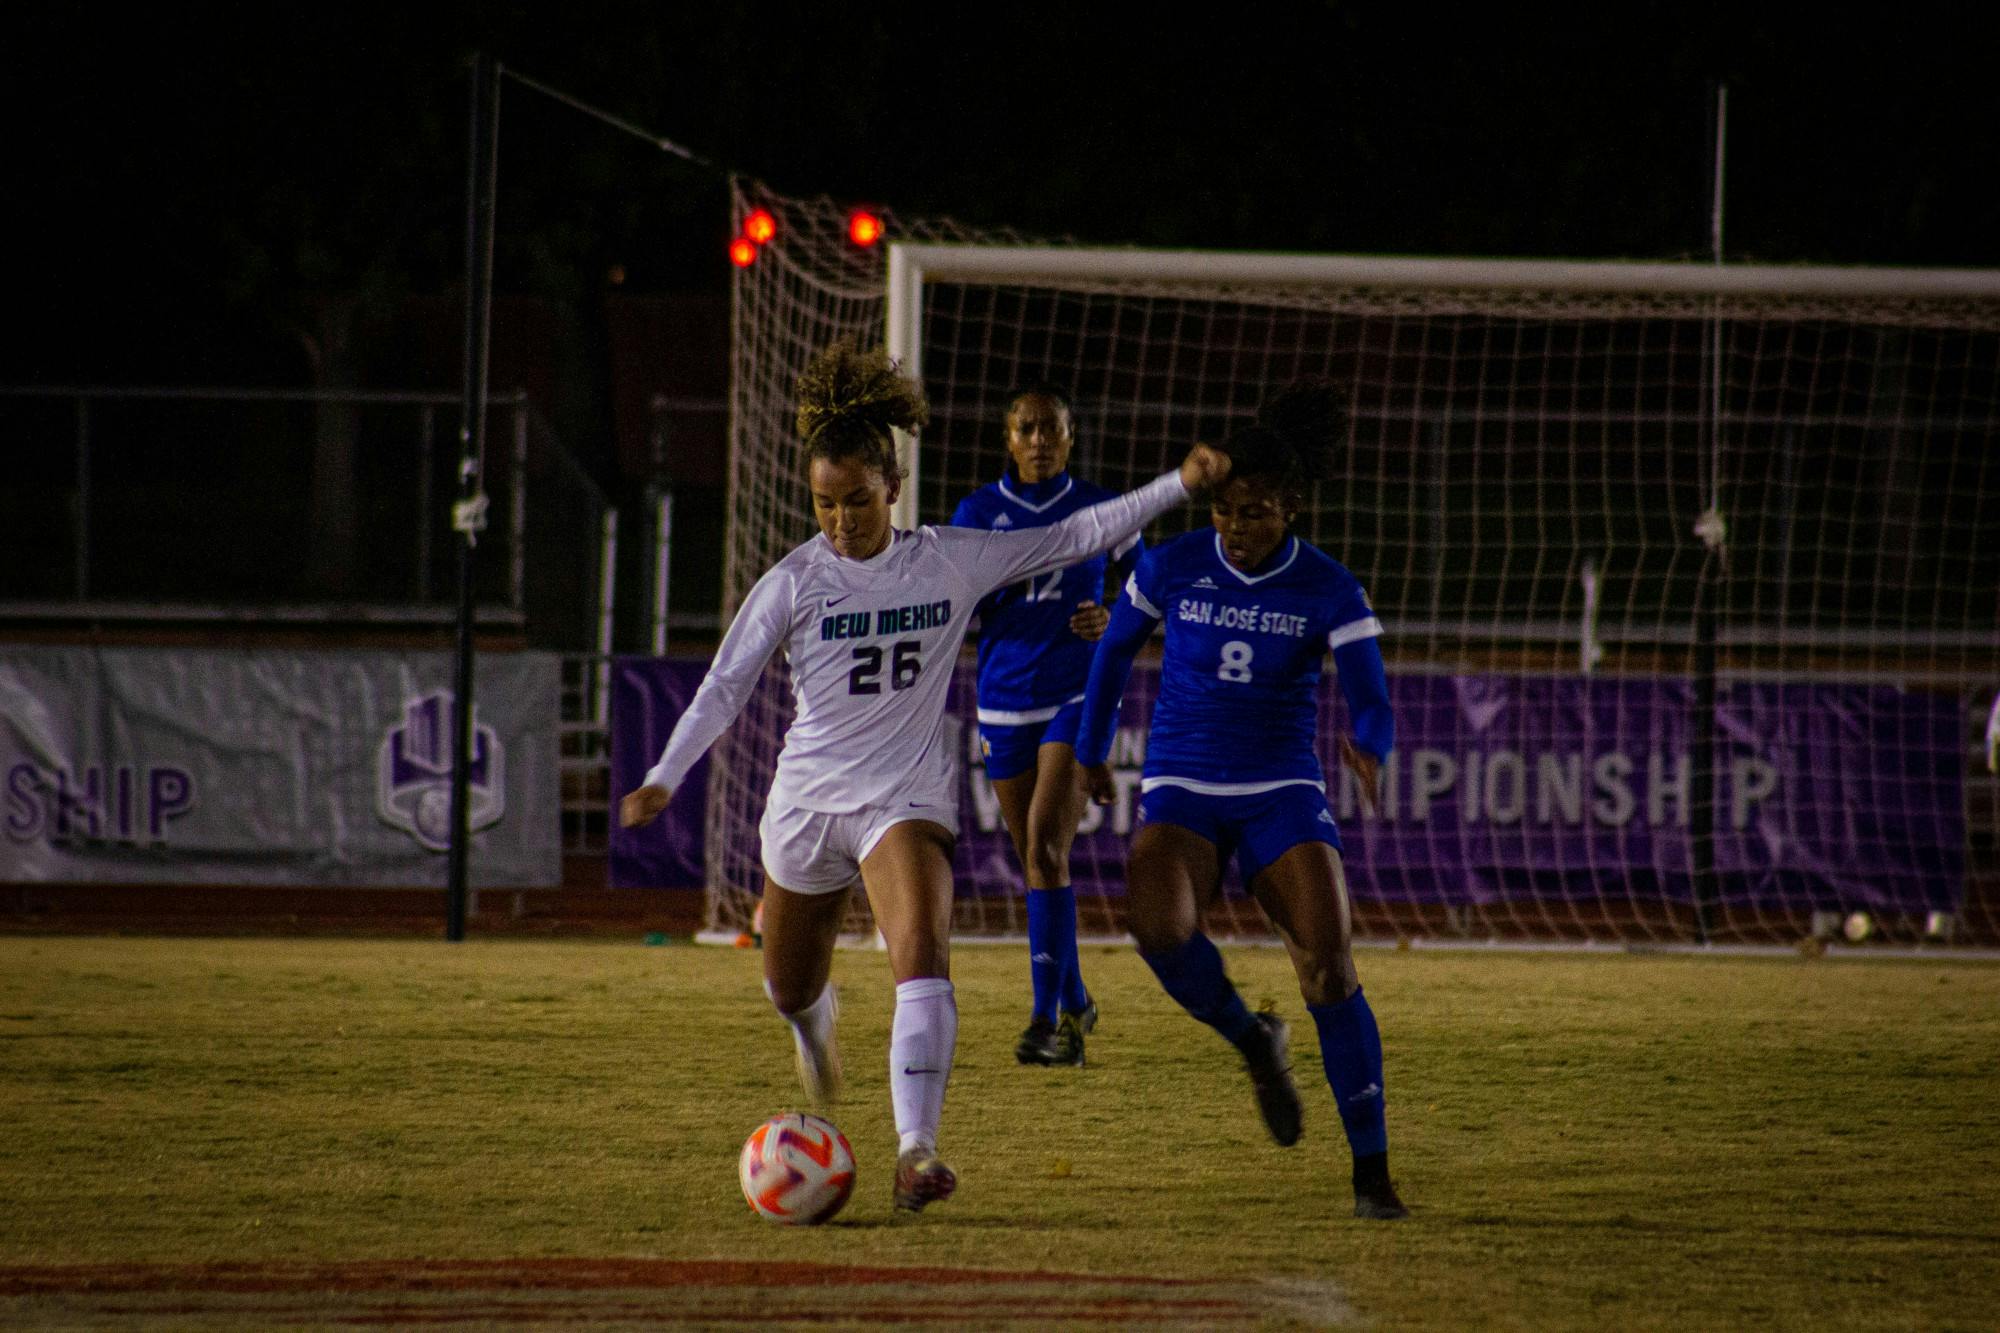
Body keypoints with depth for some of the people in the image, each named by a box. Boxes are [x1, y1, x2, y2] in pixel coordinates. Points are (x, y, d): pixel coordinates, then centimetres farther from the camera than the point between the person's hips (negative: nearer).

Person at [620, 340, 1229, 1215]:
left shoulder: (950, 563, -3)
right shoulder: (795, 582, -7)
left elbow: (1075, 537, 1)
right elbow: (726, 684, -8)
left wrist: (1181, 484, -4)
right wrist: (664, 779, -19)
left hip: (906, 797, -1)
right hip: (806, 799, 1)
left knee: (922, 955, -27)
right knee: (789, 988, 17)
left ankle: (916, 1151, -32)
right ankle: (817, 1023, 58)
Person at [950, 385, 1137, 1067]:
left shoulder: (1099, 511, 1)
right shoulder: (979, 512, 4)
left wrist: (1112, 619, -10)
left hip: (1079, 696, -3)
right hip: (1005, 698, 3)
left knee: (1046, 845, -19)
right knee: (1035, 860, 11)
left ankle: (1047, 1017, -21)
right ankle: (1075, 1005, 29)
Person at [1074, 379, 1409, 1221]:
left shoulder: (1328, 592, -7)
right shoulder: (1172, 567, -3)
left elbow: (1373, 703, -15)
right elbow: (1115, 650, 15)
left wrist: (1369, 749, -38)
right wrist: (1090, 752, 23)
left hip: (1281, 795, -1)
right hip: (1180, 794, 1)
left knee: (1329, 968, -19)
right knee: (1157, 923, -31)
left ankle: (1372, 1173, -11)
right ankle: (1252, 1042, -1)